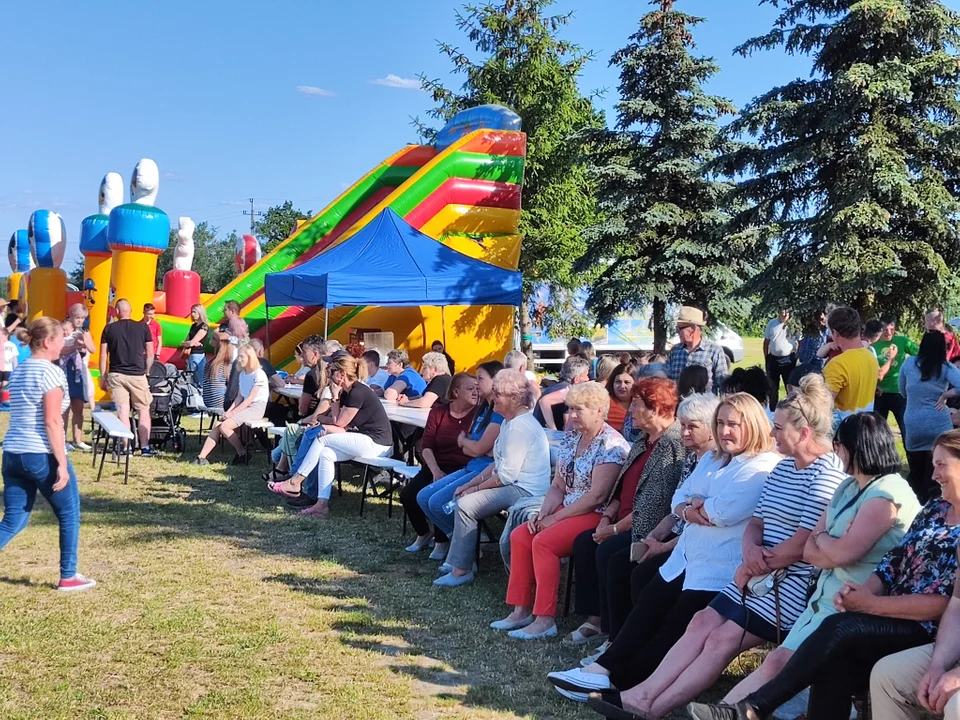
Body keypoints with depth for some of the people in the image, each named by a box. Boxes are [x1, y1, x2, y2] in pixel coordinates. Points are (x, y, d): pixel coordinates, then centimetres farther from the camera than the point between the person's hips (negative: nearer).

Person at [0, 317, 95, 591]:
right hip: (42, 455, -8)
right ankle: (68, 577, 17)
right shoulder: (51, 372, -12)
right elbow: (52, 421, -17)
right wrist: (62, 463, -16)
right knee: (69, 514, 10)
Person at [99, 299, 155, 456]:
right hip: (138, 375, -1)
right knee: (143, 410, 8)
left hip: (116, 374, 1)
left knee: (123, 410, 3)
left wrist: (103, 377, 10)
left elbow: (103, 356, 2)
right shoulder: (142, 327, 0)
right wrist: (147, 371, 14)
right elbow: (150, 354, 2)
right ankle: (145, 446, 6)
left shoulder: (109, 329, 2)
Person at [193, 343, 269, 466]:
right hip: (244, 406, 8)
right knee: (217, 426, -10)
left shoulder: (259, 375, -12)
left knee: (225, 426, -22)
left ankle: (244, 455, -7)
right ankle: (201, 458, -13)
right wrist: (229, 410, -4)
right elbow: (239, 397, 11)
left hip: (256, 408, -8)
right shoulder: (242, 374, 14)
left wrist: (233, 412, -16)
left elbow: (250, 399, -16)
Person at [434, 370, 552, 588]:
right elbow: (497, 464, 18)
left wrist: (476, 488, -10)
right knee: (463, 497, 10)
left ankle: (461, 570, -11)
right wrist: (471, 484, 8)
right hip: (514, 486, 11)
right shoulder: (509, 422, 15)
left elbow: (507, 475, -22)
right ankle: (456, 560, 12)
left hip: (525, 491, -11)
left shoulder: (519, 427, -19)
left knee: (466, 504, -19)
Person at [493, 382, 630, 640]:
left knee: (544, 541, -26)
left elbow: (597, 495, -22)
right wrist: (543, 513, -5)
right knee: (520, 536, -7)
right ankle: (521, 610, -2)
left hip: (597, 515, -9)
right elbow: (557, 486, 14)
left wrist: (555, 517, -17)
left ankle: (545, 620, -21)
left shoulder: (611, 444, -15)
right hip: (567, 511, 9)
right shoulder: (570, 439, 12)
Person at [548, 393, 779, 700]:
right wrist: (688, 509, -7)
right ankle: (606, 667, -8)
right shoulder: (711, 459, 18)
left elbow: (725, 511, -23)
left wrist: (695, 504, -3)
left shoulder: (763, 468, -12)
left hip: (721, 569, -9)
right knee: (647, 609, -3)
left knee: (676, 626, -10)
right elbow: (678, 499, 17)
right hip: (685, 558, 9)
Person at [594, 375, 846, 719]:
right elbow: (756, 523, 15)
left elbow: (804, 544, -19)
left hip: (794, 582, -9)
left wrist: (752, 569, -9)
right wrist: (751, 549, -9)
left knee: (723, 639, -16)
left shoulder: (827, 474, -14)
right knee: (702, 622, -5)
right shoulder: (784, 467, 16)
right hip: (762, 573, 9)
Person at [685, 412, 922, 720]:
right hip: (827, 595, 8)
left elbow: (842, 553, -22)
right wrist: (833, 543, -11)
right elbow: (809, 550, 10)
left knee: (781, 663, -11)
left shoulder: (888, 494, -14)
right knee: (778, 661, -2)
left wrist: (822, 537, -1)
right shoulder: (848, 487, 15)